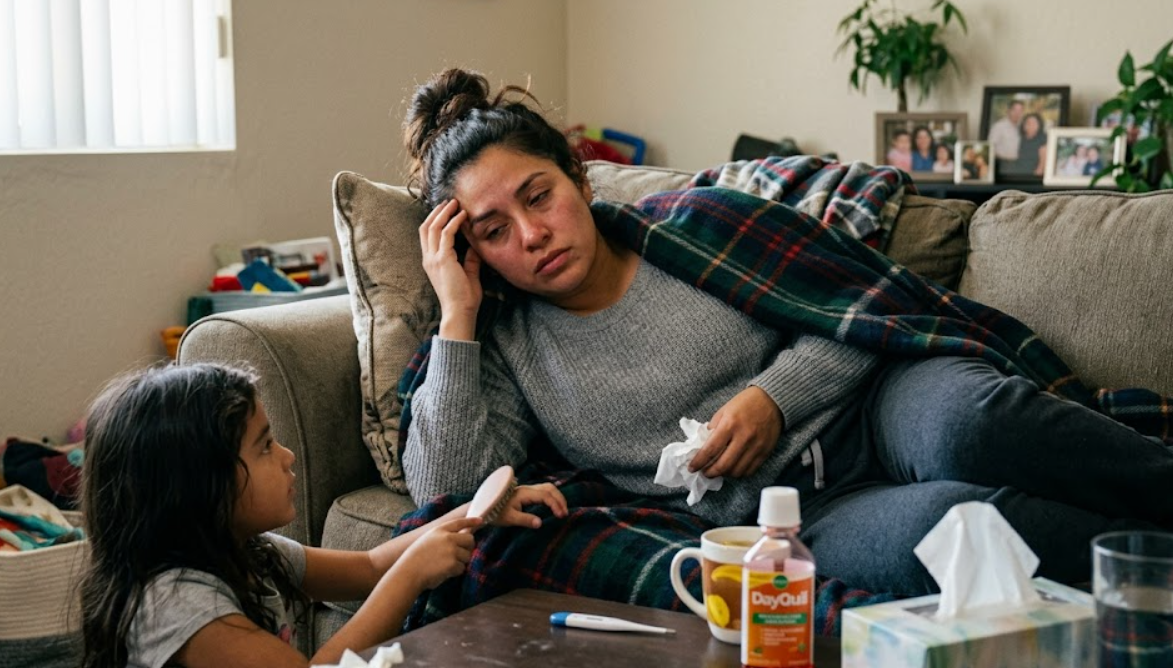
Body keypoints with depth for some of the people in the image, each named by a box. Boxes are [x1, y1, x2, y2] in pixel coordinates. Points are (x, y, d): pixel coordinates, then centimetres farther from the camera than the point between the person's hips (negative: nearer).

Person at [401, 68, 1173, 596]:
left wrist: (774, 396, -12)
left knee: (969, 422, -36)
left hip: (873, 411, 1)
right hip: (797, 519, -1)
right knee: (943, 525, -35)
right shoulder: (510, 355, 8)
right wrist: (457, 318, -6)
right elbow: (445, 489, -6)